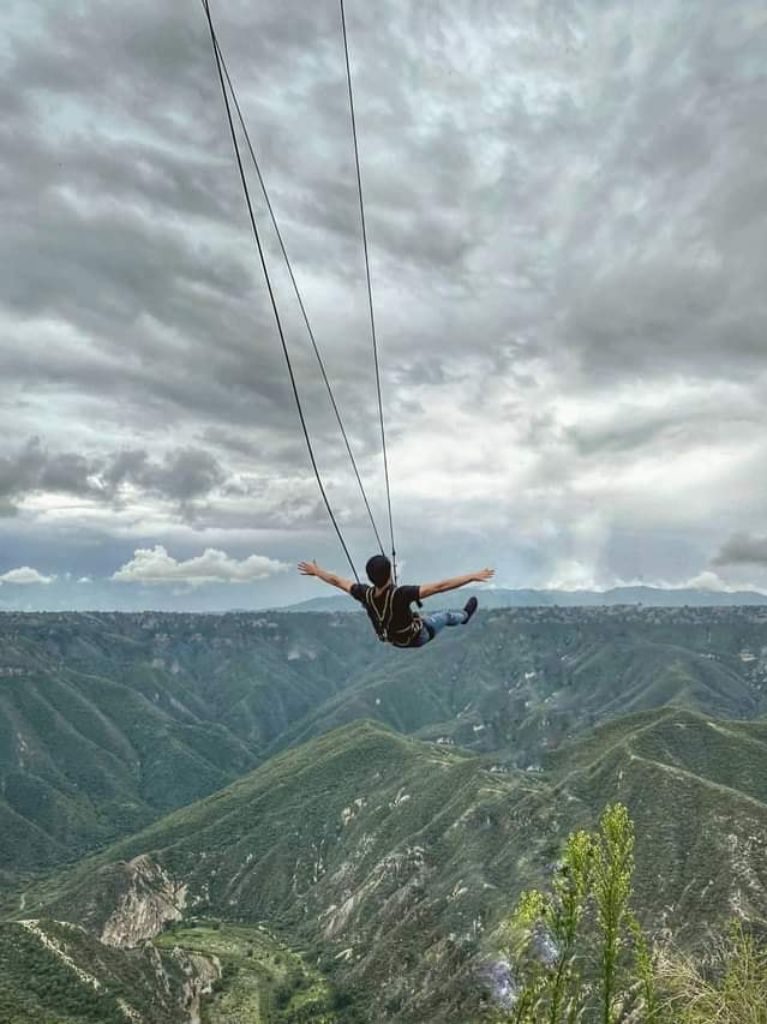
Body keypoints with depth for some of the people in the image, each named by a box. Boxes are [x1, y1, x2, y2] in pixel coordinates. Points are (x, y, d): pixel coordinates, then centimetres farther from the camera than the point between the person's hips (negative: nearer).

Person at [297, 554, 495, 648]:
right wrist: (473, 577, -39)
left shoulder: (365, 595, -27)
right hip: (417, 638, -4)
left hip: (393, 638, 4)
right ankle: (464, 616, 56)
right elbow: (440, 586, -43)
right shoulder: (400, 594, -43)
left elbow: (336, 581, -10)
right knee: (445, 616, 23)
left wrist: (315, 571, 7)